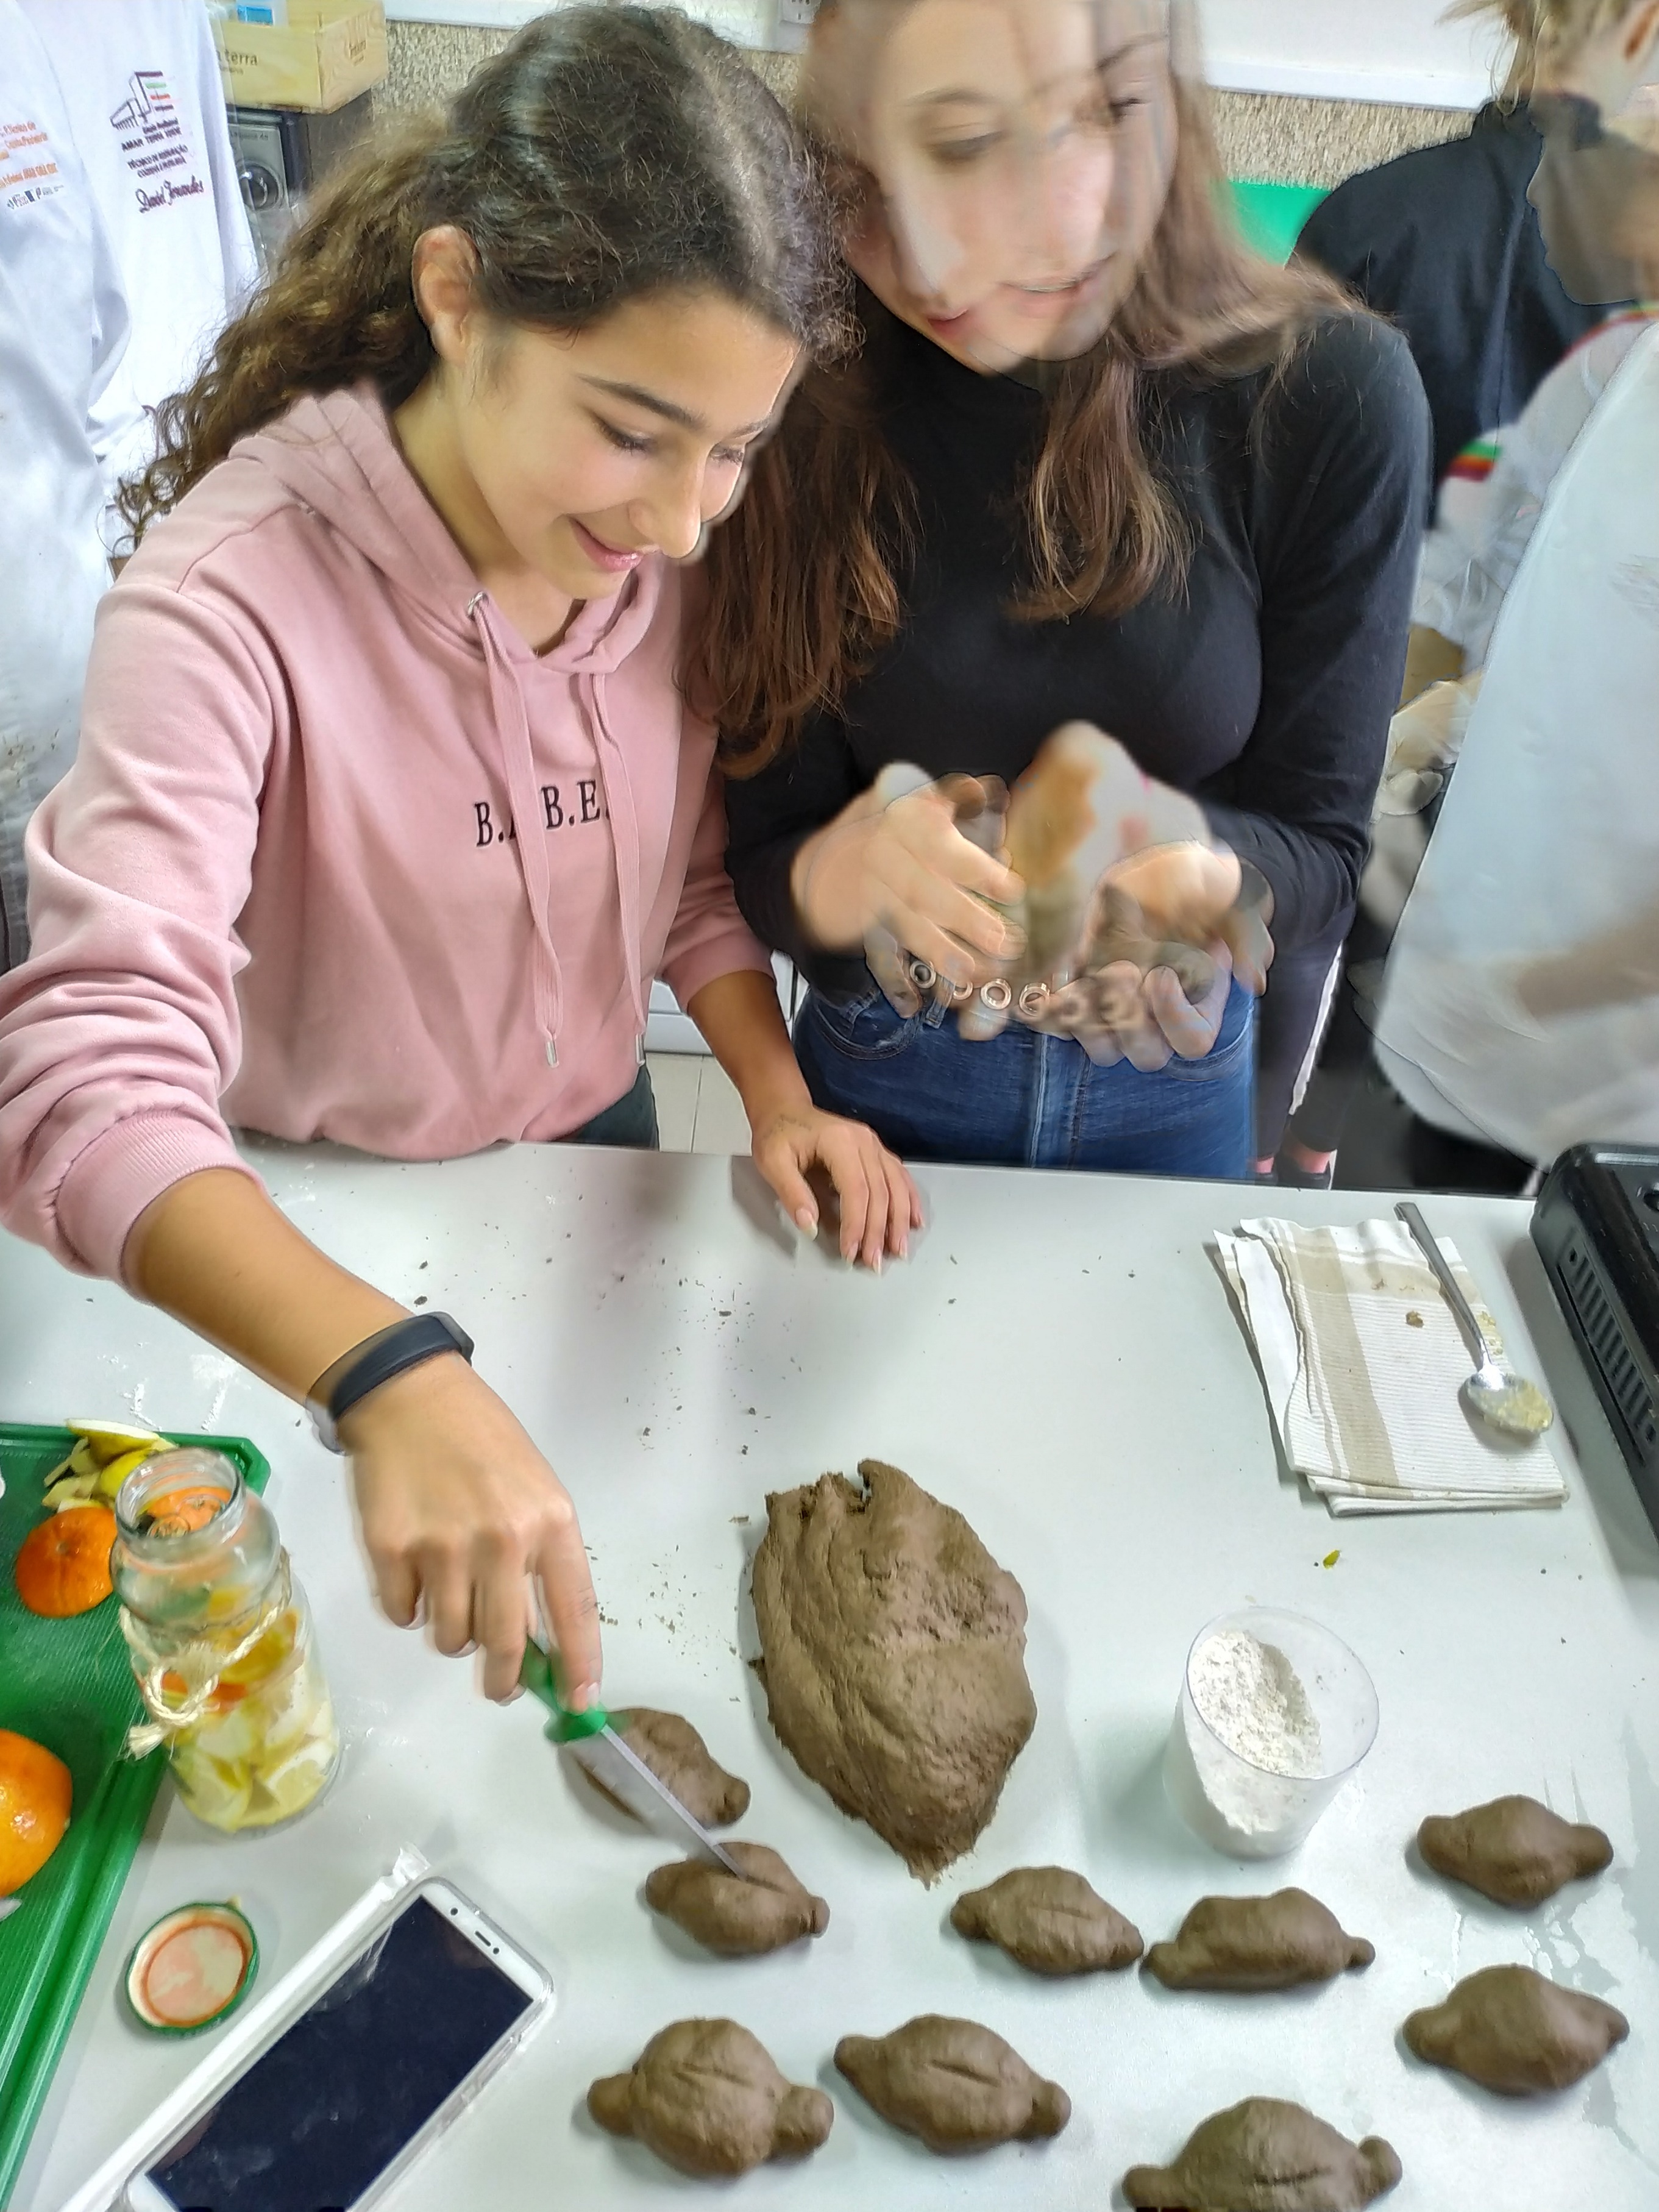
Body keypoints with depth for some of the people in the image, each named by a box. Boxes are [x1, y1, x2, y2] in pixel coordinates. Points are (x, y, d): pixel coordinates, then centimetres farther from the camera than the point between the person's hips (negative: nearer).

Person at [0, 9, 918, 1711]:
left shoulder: (665, 545, -14)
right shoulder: (232, 598, -32)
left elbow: (694, 867, 0)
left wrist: (778, 1093, -15)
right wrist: (389, 1373, -56)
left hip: (598, 1149, 4)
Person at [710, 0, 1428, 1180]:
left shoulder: (1329, 393, -19)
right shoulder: (812, 416, -17)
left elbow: (1319, 851, -12)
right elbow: (767, 864, -13)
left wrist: (1192, 870, -34)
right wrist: (858, 867, -35)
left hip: (1183, 1098, 0)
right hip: (877, 1075, 1)